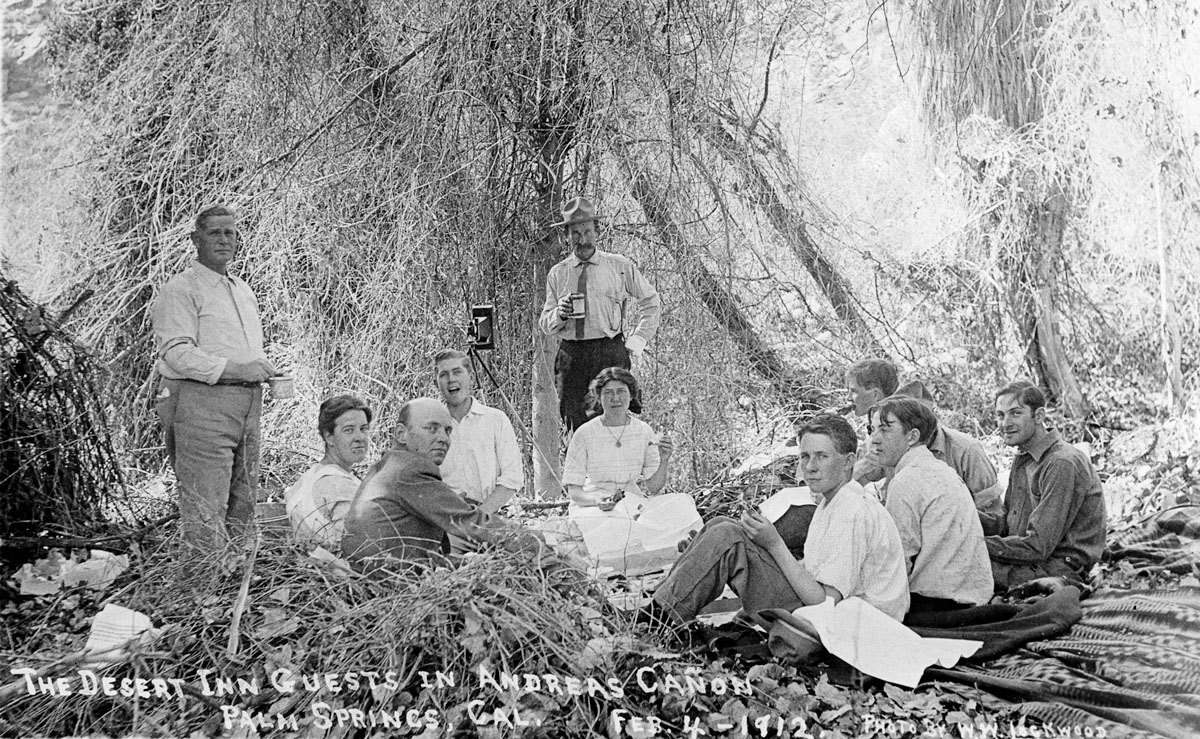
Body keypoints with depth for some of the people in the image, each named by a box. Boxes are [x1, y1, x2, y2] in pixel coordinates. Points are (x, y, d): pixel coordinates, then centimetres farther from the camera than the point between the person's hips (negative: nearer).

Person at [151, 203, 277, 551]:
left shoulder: (244, 290, 22)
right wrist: (233, 369, -20)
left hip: (247, 403, 8)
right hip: (200, 402, -8)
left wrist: (263, 367, 9)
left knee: (243, 502, 12)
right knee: (205, 509, -9)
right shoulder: (180, 290, -4)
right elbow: (177, 352, -15)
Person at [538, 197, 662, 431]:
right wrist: (559, 314, -9)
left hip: (610, 353, -2)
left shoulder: (620, 266, 7)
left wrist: (639, 339, 6)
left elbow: (652, 303, 17)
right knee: (576, 427, -3)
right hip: (571, 356, 2)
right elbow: (544, 325, 13)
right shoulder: (557, 274, 11)